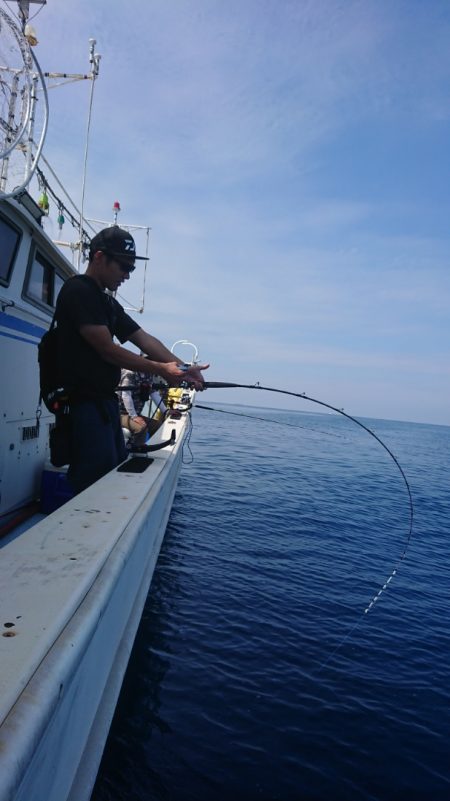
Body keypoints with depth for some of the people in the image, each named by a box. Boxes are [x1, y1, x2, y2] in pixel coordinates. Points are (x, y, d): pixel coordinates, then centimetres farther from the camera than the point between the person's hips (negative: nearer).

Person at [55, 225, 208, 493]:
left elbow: (144, 339, 11)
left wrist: (183, 368, -2)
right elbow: (106, 349, -15)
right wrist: (160, 370, -13)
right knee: (96, 484, -9)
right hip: (84, 403, -10)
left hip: (105, 402, 10)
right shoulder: (78, 291, -9)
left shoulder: (109, 304, 19)